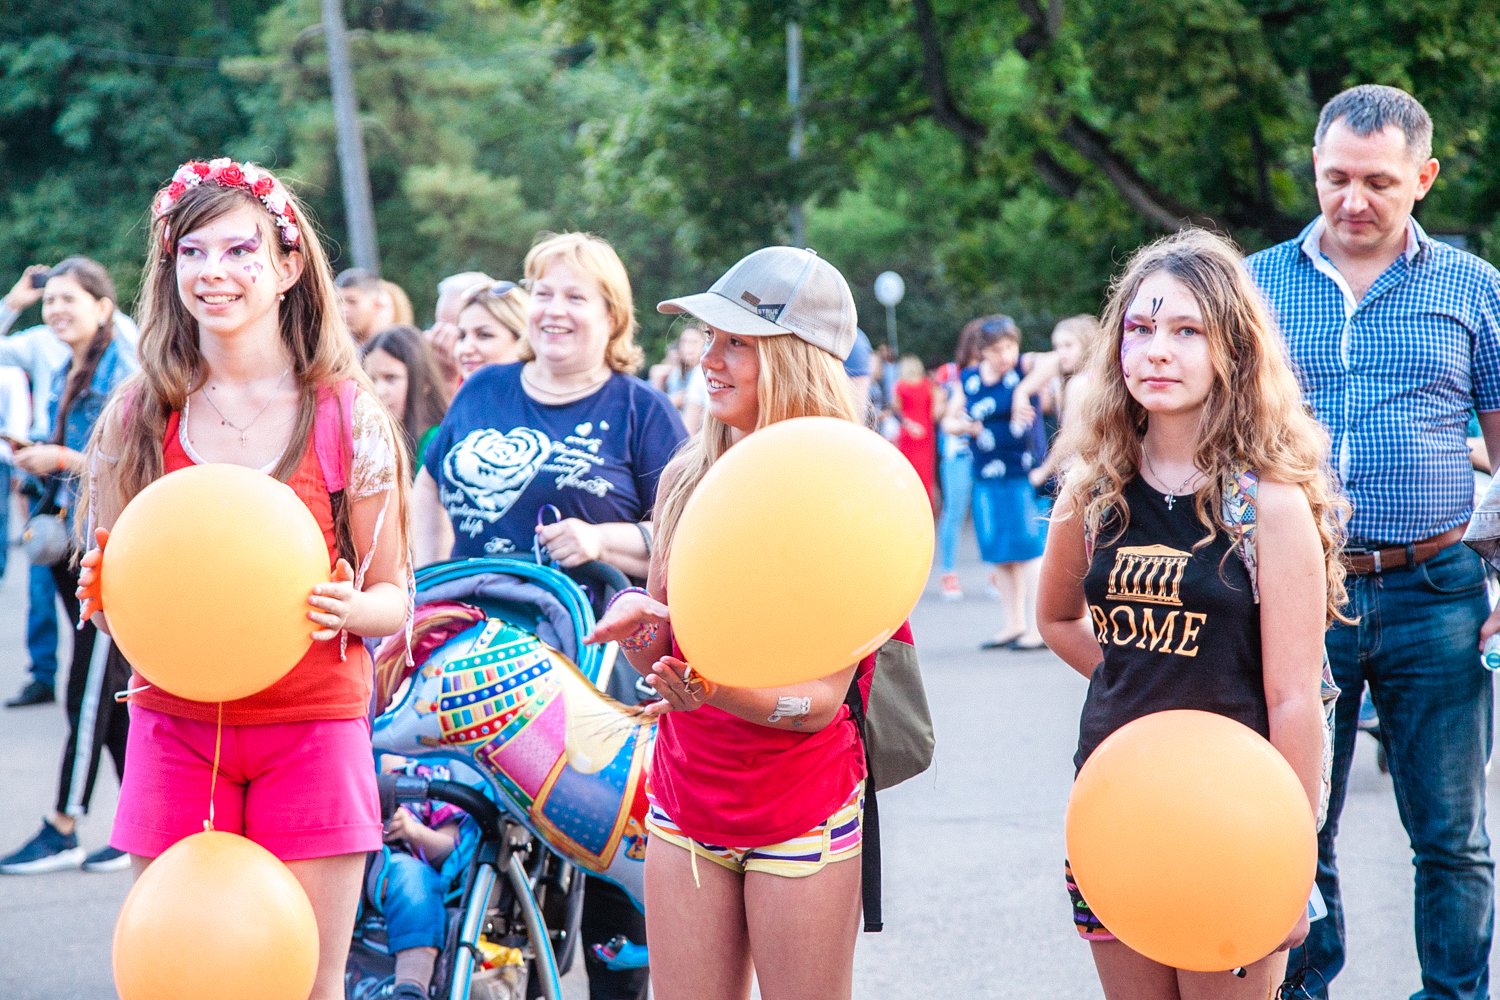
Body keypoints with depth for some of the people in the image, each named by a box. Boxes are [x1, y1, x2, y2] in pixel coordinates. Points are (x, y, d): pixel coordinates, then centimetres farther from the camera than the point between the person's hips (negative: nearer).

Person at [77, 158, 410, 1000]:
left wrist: (347, 609, -18)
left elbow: (394, 596, 3)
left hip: (311, 731, -1)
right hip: (175, 731, 2)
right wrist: (105, 587, -10)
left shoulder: (348, 414, -2)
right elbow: (109, 584, 12)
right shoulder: (140, 416, 3)